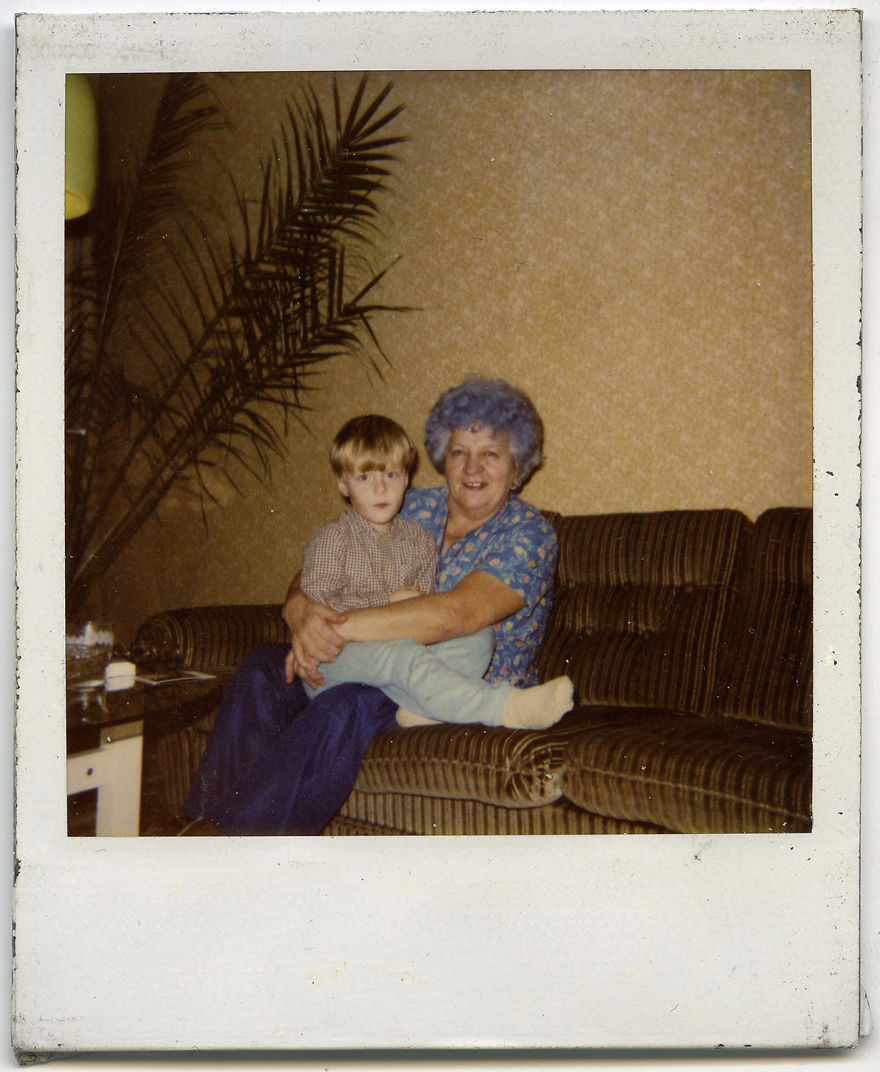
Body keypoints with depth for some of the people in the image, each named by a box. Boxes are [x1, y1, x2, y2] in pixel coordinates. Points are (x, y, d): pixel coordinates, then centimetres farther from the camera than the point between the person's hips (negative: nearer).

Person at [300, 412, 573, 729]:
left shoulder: (419, 539, 12)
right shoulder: (331, 538, -1)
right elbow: (314, 601, -13)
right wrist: (388, 601, -13)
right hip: (338, 654, -5)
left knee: (480, 635, -13)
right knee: (402, 654, -36)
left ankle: (416, 706, -36)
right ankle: (506, 708, -45)